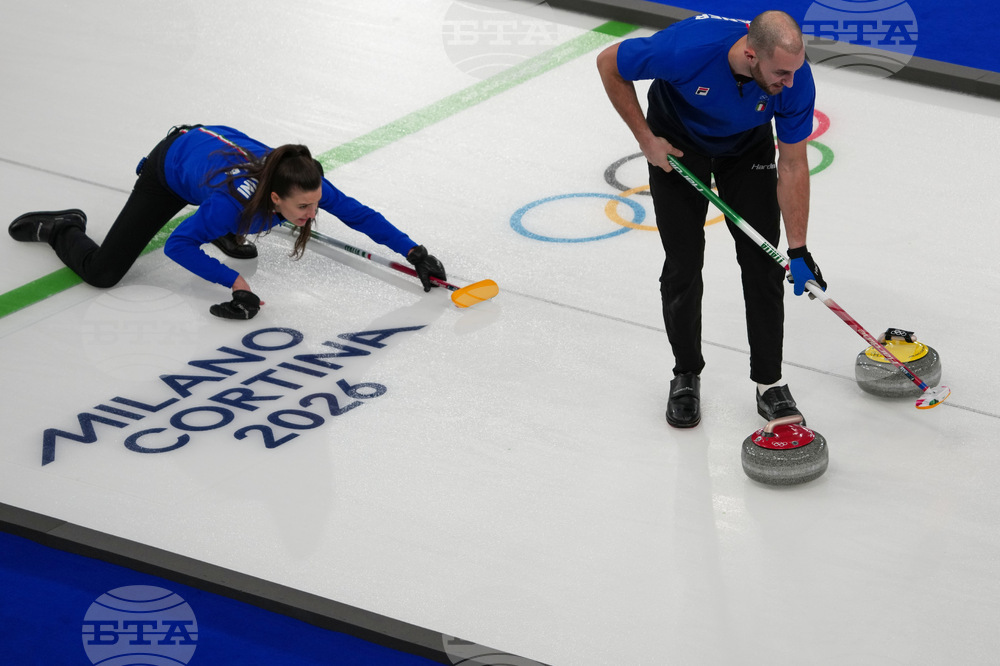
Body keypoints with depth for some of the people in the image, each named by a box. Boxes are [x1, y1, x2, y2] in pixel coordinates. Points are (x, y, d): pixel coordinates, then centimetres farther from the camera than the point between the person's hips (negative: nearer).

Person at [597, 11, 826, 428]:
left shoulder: (795, 79, -33)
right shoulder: (687, 49, -42)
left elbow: (793, 166, -21)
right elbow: (609, 63, -23)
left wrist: (798, 249, -21)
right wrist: (646, 139, -19)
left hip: (747, 144, 2)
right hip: (678, 143, -2)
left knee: (763, 261, -3)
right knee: (683, 264, -2)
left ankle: (769, 383, 8)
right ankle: (686, 376, 17)